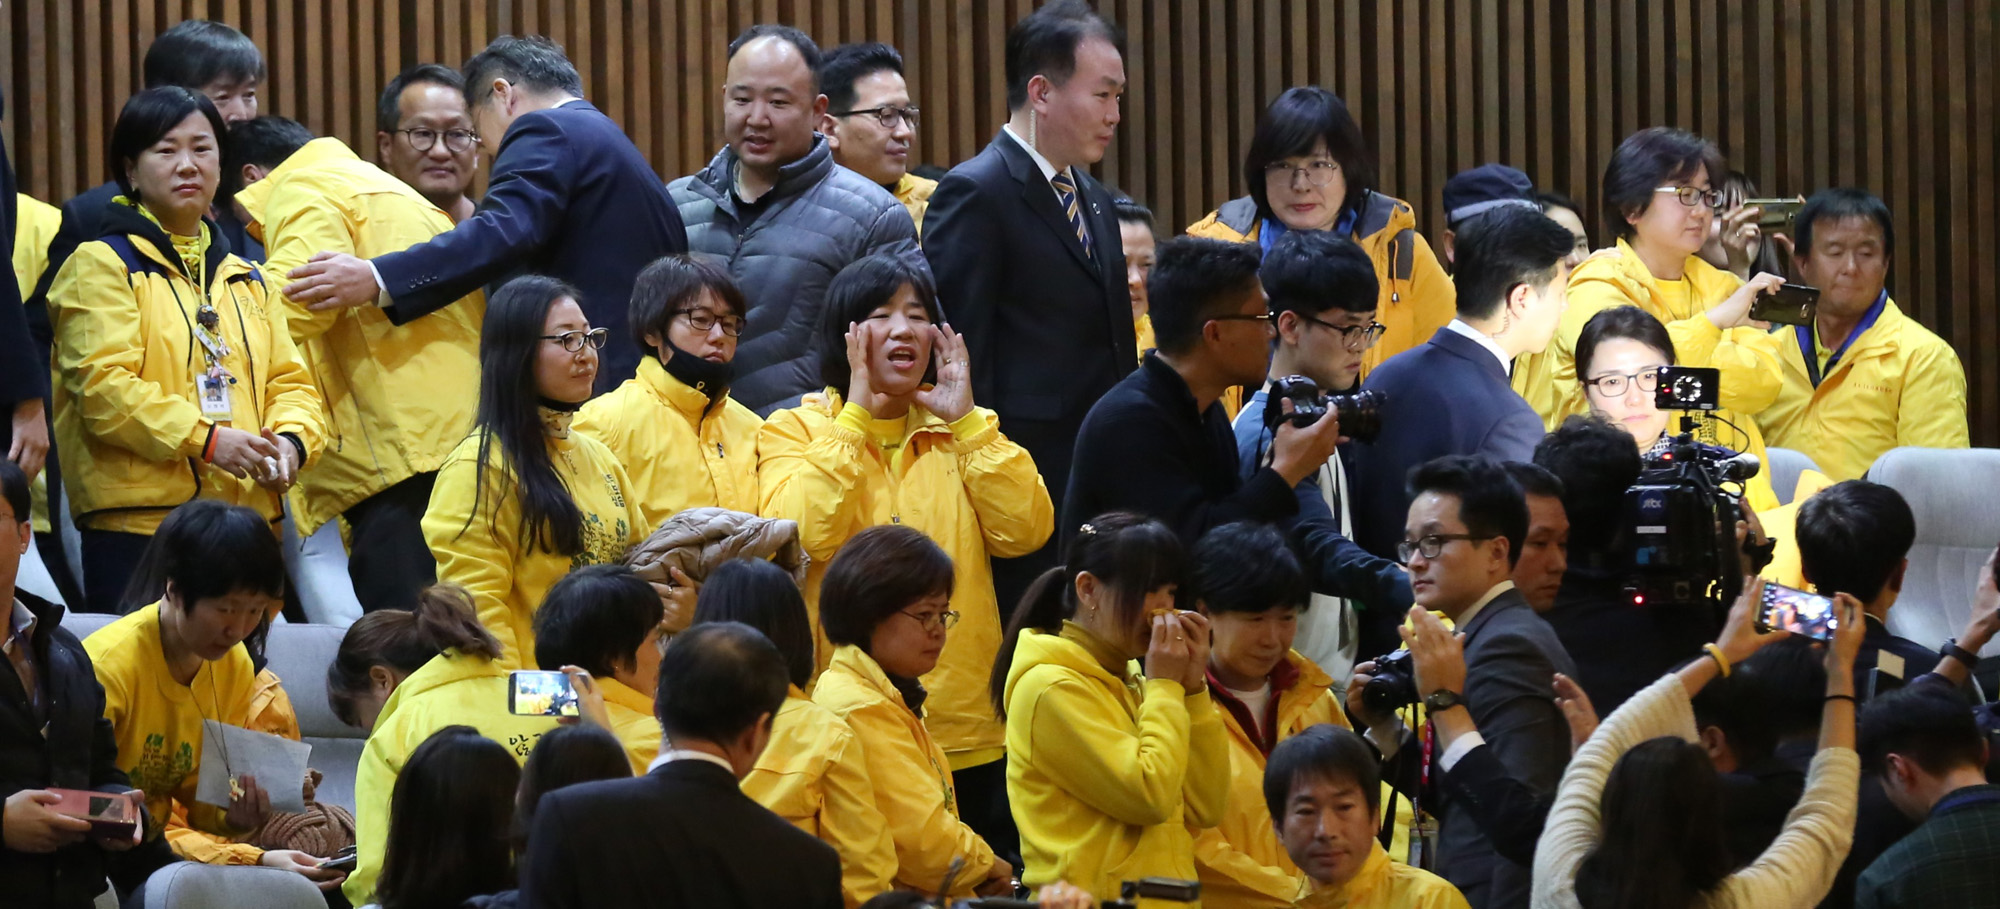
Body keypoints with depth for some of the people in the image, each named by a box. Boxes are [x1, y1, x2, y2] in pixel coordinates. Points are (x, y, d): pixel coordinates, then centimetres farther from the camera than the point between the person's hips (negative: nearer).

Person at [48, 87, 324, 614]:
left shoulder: (244, 278, 21)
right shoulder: (101, 266, 0)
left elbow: (288, 379, 17)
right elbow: (103, 386, -11)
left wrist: (292, 440, -6)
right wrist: (205, 440, -18)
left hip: (249, 522, 6)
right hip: (139, 525, -6)